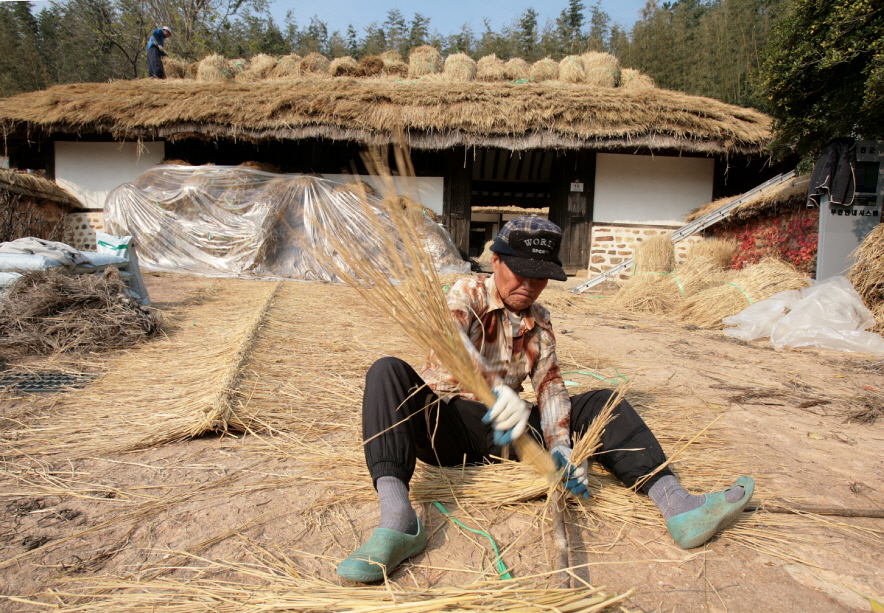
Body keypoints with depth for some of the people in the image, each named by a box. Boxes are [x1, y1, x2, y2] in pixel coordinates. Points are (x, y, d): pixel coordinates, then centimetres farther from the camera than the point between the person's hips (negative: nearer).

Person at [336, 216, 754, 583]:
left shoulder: (539, 322, 10)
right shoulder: (467, 294, -5)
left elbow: (550, 384, -1)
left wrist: (559, 445, -19)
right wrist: (497, 387, -47)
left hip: (505, 432, 4)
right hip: (448, 425, -4)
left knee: (602, 403, -7)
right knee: (388, 372, -32)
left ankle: (677, 506, -22)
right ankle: (398, 520, -48)